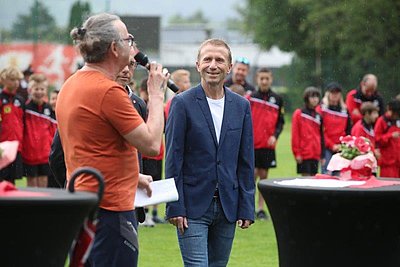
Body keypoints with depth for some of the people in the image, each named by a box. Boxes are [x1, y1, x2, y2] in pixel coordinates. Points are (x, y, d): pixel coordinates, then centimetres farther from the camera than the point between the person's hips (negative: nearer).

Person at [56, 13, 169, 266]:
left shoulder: (71, 85, 12)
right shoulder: (109, 91, -17)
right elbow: (151, 144, -16)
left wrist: (133, 176, 25)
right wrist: (156, 94, -5)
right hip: (111, 208, -10)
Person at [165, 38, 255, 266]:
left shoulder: (241, 106, 7)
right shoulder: (183, 103, -4)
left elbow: (246, 161, 9)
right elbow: (173, 159, -6)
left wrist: (247, 208, 4)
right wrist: (175, 207, -10)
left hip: (228, 207, 4)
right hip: (193, 206, -4)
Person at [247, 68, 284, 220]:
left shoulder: (277, 99, 7)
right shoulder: (250, 97, 0)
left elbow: (280, 121, 10)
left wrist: (275, 135, -6)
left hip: (268, 144, 2)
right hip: (251, 143, -2)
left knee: (264, 175, 6)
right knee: (252, 174, -7)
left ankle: (261, 208, 12)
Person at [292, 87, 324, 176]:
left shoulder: (318, 116, 14)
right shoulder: (299, 114, -2)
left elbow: (321, 136, 16)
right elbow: (295, 135, -5)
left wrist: (322, 155, 13)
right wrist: (297, 153, -9)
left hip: (315, 155, 5)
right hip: (304, 154, -5)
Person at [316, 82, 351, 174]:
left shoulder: (345, 110, 13)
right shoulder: (322, 109, 1)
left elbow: (348, 131, 13)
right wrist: (332, 145, -10)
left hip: (341, 149, 4)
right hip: (327, 148, -4)